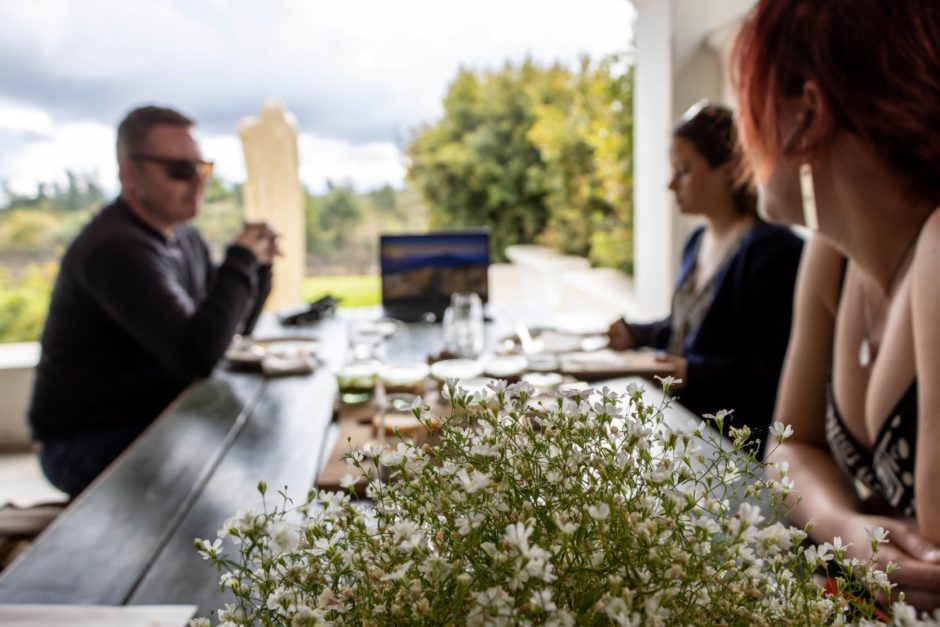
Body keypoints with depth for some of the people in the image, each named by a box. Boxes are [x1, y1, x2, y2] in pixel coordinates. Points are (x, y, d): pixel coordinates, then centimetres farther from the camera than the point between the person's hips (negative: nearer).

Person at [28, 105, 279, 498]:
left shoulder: (183, 236, 5)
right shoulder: (116, 249, -24)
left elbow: (233, 328, 11)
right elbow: (197, 356, -33)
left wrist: (256, 263, -7)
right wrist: (241, 259, -22)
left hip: (153, 423, 9)